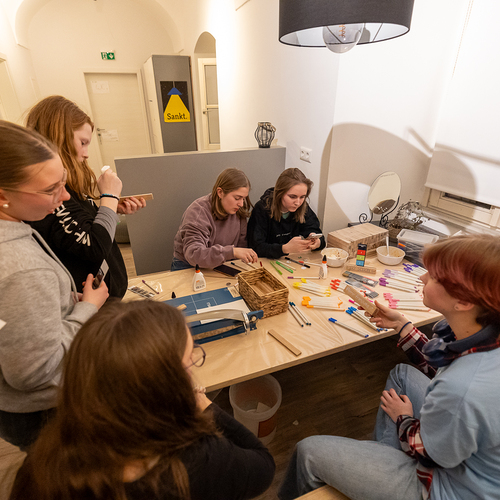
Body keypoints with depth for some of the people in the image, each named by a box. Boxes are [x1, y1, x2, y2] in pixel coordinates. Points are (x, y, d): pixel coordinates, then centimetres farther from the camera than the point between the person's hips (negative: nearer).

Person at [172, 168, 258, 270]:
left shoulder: (239, 210, -3)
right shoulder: (198, 212, -22)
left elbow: (241, 243, 8)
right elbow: (193, 255, -34)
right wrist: (232, 251, -44)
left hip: (219, 267, 5)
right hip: (188, 267, -5)